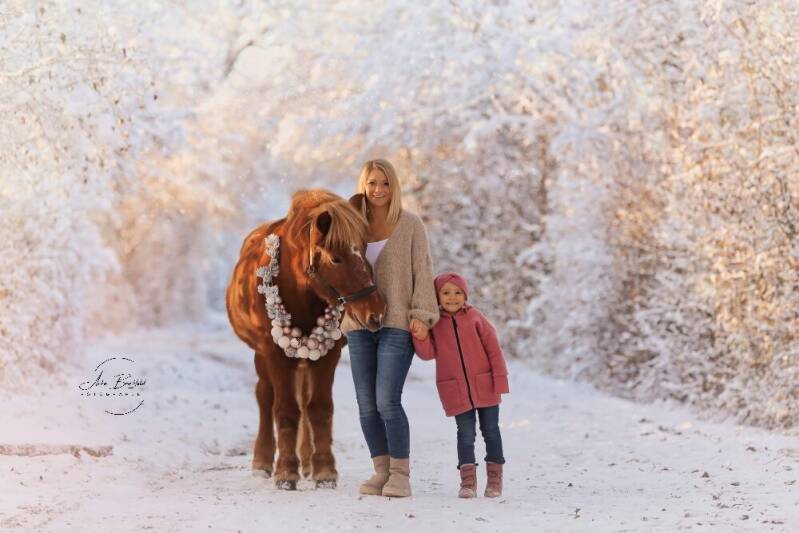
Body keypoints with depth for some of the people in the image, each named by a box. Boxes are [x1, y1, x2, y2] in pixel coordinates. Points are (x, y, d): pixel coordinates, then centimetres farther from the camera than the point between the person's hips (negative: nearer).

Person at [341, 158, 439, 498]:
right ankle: (381, 471, 13)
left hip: (397, 325, -4)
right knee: (366, 404, 3)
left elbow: (422, 271, -4)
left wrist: (422, 314, -14)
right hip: (360, 324, 5)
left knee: (387, 401, -14)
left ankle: (401, 474, -5)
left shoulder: (410, 225, 0)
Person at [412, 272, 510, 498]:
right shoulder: (434, 323, 2)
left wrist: (500, 379, -5)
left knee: (490, 431, 8)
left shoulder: (475, 318, -1)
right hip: (456, 391, 0)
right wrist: (421, 338, -23)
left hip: (484, 386, 0)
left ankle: (495, 477, 19)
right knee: (466, 433, -2)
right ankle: (467, 480, 2)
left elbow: (493, 349, 0)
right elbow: (428, 353, -4)